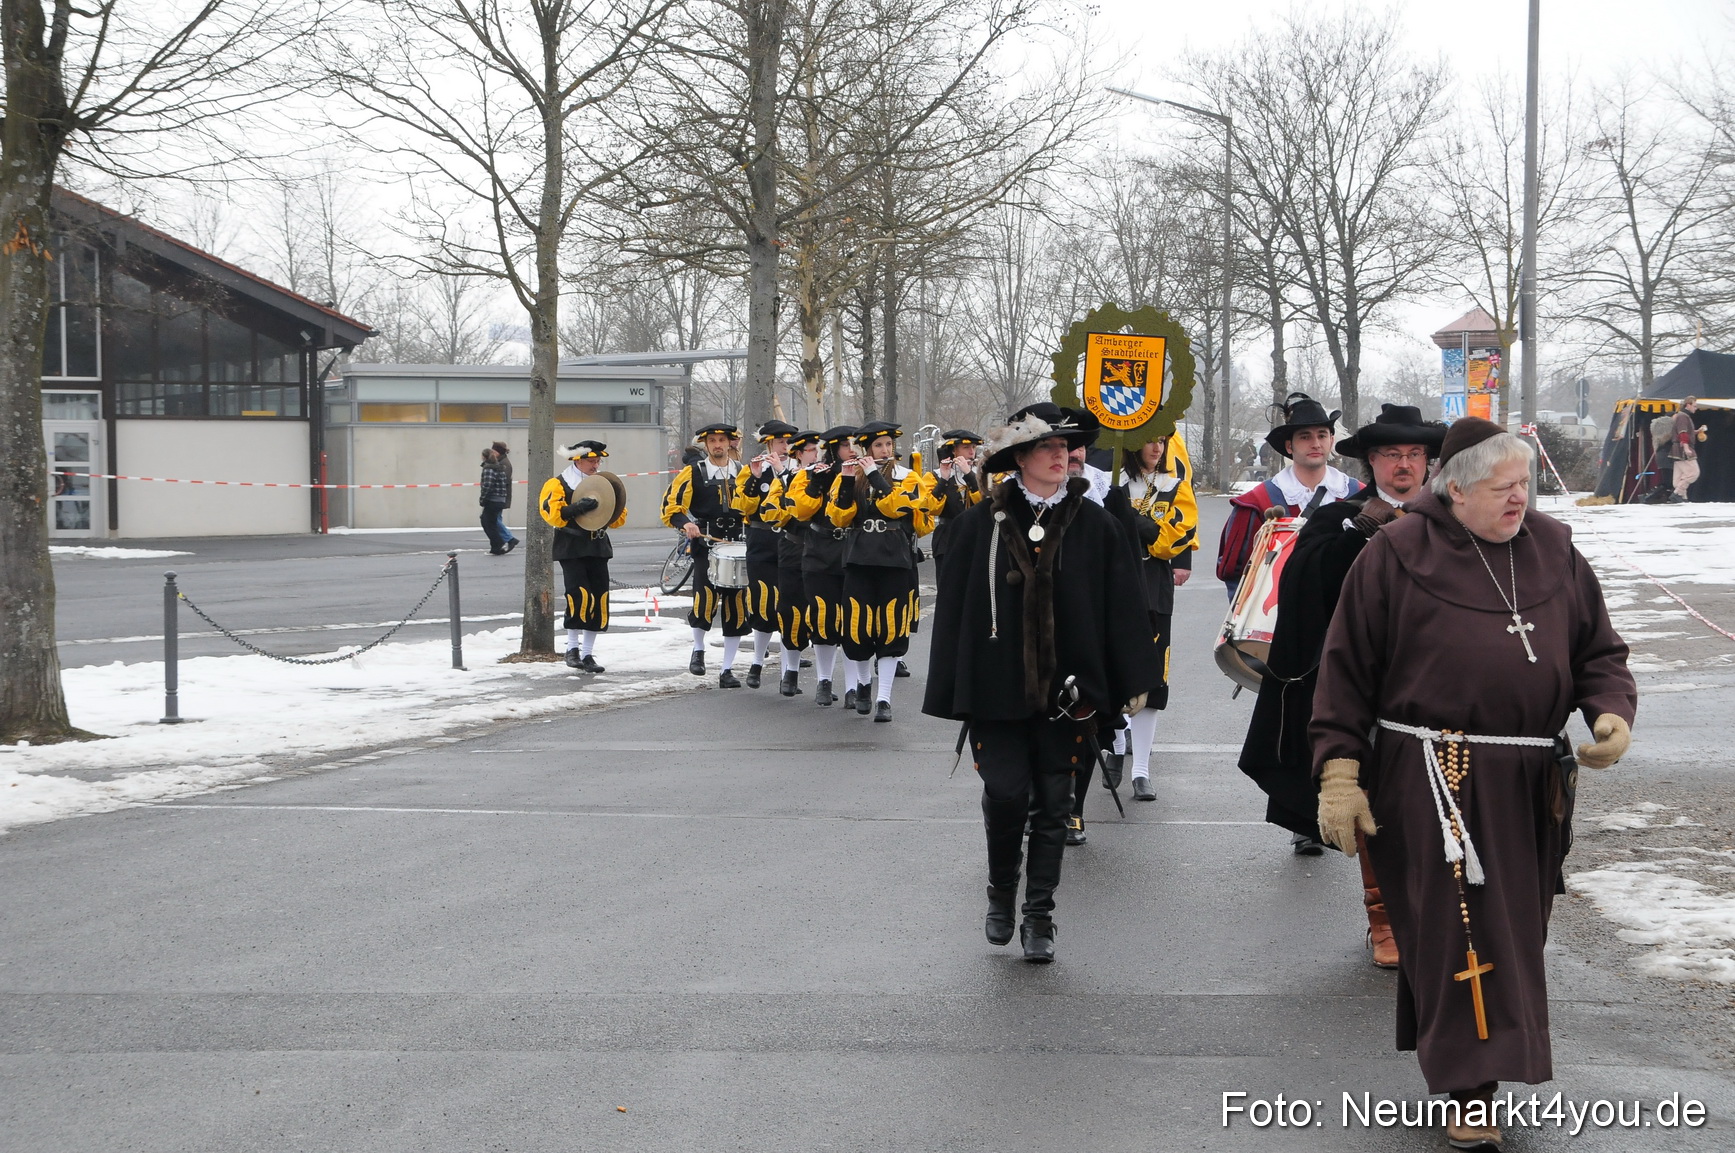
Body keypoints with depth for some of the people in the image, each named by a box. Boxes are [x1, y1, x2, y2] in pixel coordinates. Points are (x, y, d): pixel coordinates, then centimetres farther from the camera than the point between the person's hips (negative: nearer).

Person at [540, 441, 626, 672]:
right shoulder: (558, 484, -2)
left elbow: (616, 520, 17)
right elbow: (552, 514, -17)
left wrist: (618, 505, -4)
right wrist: (577, 508, -29)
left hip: (598, 549, 6)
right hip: (572, 550, -6)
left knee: (599, 599, 2)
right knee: (580, 596, -17)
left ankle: (587, 654, 10)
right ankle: (572, 649, -3)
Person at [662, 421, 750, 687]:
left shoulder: (743, 472, 10)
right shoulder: (693, 474, 4)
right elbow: (670, 506, 2)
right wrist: (685, 524, -15)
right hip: (706, 547, -2)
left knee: (736, 609, 0)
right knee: (705, 600, -19)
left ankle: (727, 670, 8)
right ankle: (698, 650, 9)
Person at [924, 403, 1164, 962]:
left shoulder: (1094, 525, 1)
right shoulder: (982, 523, -1)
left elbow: (1122, 606, 4)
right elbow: (955, 606, 2)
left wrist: (1130, 684, 1)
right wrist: (952, 691, 0)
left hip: (1065, 689, 1)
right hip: (996, 685, -1)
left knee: (1053, 803, 6)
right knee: (1005, 793, -7)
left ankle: (1039, 915, 17)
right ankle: (1001, 893, 19)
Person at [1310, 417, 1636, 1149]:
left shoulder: (1553, 551, 10)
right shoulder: (1399, 555, -4)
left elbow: (1599, 651, 15)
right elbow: (1346, 669, -3)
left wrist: (1611, 712, -6)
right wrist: (1339, 773, -8)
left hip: (1531, 784, 5)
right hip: (1434, 780, -5)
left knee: (1514, 928, 13)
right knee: (1459, 929, -8)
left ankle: (1459, 1056, 30)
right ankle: (1471, 1092, -2)